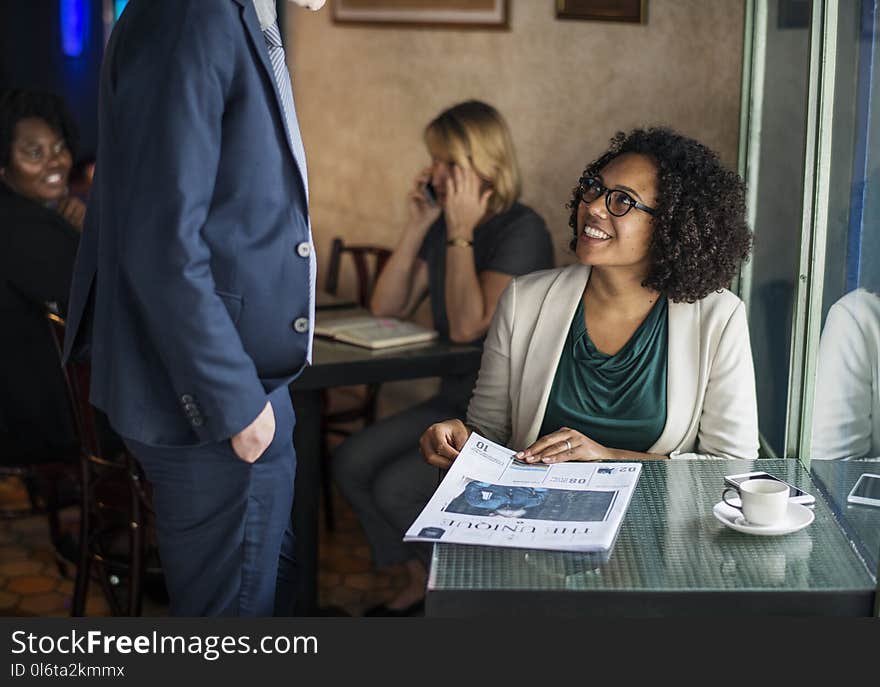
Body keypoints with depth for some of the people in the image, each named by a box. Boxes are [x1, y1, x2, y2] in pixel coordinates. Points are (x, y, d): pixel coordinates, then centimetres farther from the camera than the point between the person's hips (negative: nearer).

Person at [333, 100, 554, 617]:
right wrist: (418, 226, -4)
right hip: (456, 401, 8)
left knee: (396, 487, -20)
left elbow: (467, 326, -26)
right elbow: (387, 308, 4)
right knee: (352, 463, -10)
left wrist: (460, 233, -21)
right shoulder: (445, 224, 7)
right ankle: (423, 580, 7)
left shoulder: (523, 231, -16)